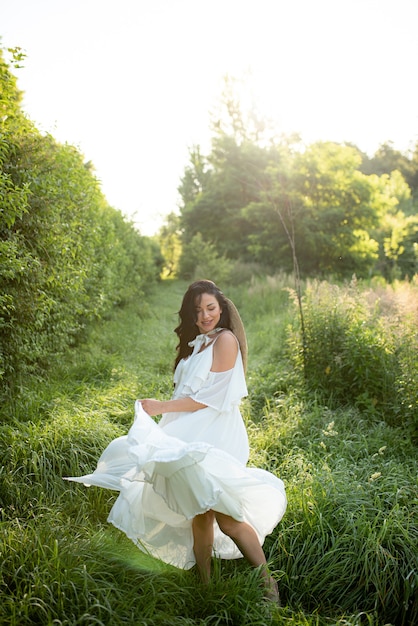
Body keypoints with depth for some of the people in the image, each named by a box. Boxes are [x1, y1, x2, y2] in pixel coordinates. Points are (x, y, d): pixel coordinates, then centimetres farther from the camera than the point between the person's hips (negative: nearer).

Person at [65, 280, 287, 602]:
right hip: (190, 437, 7)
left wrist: (163, 407, -8)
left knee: (226, 518, -13)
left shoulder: (225, 339, -4)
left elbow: (212, 396, -11)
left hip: (214, 439, -7)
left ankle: (269, 584, 2)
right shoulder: (195, 344, 21)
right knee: (199, 514, 5)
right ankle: (206, 586, 15)